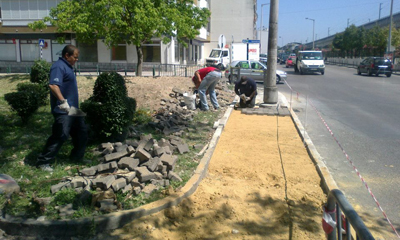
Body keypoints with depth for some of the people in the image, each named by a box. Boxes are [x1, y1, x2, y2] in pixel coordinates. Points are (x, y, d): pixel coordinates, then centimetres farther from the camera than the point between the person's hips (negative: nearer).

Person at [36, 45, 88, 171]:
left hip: (73, 109, 11)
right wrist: (63, 101, -36)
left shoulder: (67, 66, 17)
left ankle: (77, 157, 28)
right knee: (60, 136, -8)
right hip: (63, 111, -10)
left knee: (81, 133, 15)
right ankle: (43, 161, 4)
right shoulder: (59, 66, -15)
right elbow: (53, 85, -29)